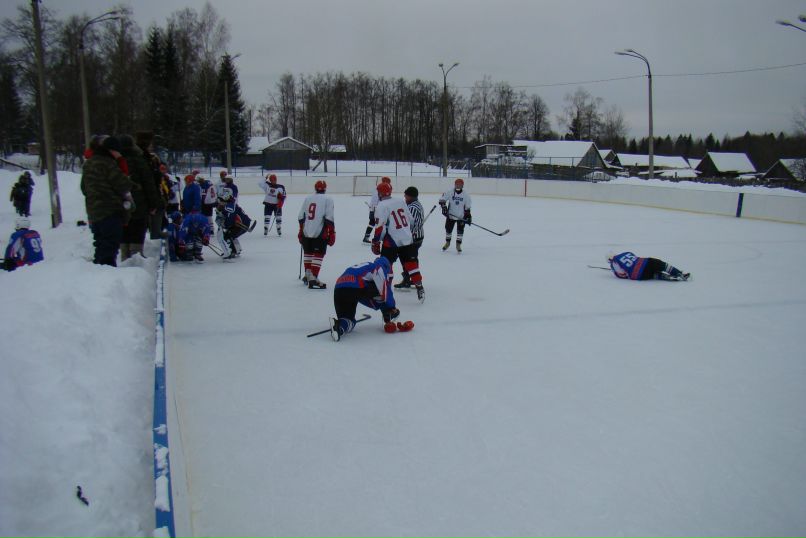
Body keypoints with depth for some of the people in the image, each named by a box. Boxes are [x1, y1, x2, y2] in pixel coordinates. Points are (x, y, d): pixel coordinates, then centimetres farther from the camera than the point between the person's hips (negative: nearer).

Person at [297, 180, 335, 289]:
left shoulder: (307, 198, 11)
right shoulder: (328, 199, -3)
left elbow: (301, 217, 12)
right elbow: (329, 218, -11)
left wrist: (301, 231, 21)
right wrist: (332, 234, -7)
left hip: (306, 232, 5)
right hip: (320, 233, -5)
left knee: (308, 253, 20)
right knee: (318, 255, -3)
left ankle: (308, 275, 30)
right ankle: (313, 279, -12)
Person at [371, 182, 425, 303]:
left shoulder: (381, 206, -9)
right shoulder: (400, 202, 10)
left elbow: (380, 227, -15)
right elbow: (411, 220, 16)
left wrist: (375, 242, -8)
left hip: (391, 242, -5)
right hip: (408, 239, 6)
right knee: (411, 264, 9)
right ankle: (419, 288, 7)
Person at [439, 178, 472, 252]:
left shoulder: (466, 195, -6)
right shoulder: (449, 193, -9)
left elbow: (467, 207, 0)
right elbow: (442, 199, -8)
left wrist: (468, 216, -4)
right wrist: (444, 207, -22)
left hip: (461, 217, 0)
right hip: (450, 215, 1)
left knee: (460, 230, -3)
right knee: (448, 229, 10)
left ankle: (458, 244, 13)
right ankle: (447, 243, 32)